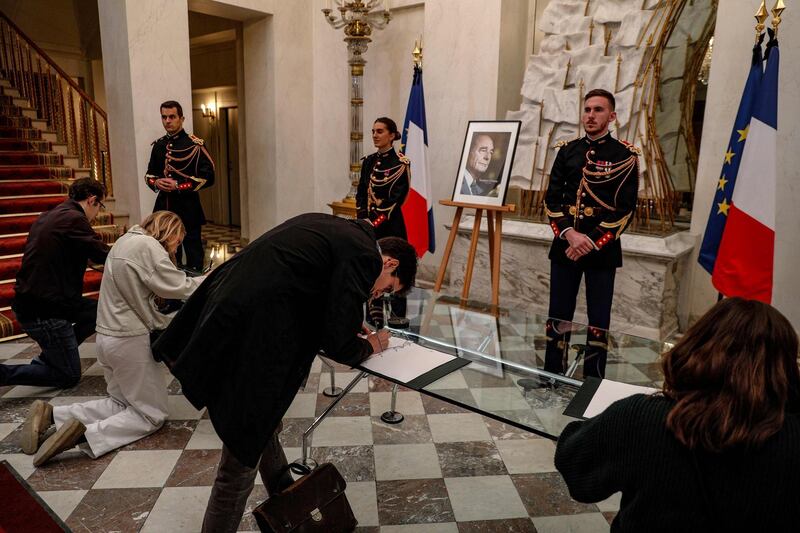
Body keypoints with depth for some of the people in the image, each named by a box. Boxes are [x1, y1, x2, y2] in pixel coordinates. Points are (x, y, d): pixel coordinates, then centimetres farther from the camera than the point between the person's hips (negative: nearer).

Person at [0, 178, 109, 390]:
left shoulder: (48, 216, 11)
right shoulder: (74, 219, -18)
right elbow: (104, 255, -20)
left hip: (31, 300, 9)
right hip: (43, 312, -9)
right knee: (68, 377, 2)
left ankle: (46, 358, 18)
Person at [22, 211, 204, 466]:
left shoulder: (126, 240, 13)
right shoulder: (147, 246, -16)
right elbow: (180, 287, -16)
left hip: (108, 337, 10)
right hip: (130, 340, -9)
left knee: (122, 402, 22)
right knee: (152, 414, 3)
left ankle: (51, 414, 10)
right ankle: (86, 435, -15)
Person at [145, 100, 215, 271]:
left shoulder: (194, 145, -6)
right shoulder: (158, 145, 11)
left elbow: (207, 177, -12)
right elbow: (149, 174, 21)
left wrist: (178, 186, -17)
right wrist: (156, 183, -3)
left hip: (188, 208, -5)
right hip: (163, 208, 6)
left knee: (193, 253, 0)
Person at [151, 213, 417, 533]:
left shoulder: (333, 228, 16)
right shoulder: (364, 256, -10)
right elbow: (338, 346, -11)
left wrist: (346, 324, 25)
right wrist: (370, 345, 9)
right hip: (246, 347, -11)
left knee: (264, 428, 29)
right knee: (241, 462, 7)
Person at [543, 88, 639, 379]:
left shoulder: (625, 155, -1)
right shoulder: (567, 150, 9)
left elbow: (625, 209, -6)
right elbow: (552, 198, 4)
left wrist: (592, 241, -15)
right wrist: (569, 234, -11)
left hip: (603, 249, -3)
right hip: (565, 246, 3)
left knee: (598, 322, 4)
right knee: (558, 318, 9)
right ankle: (551, 377, 23)